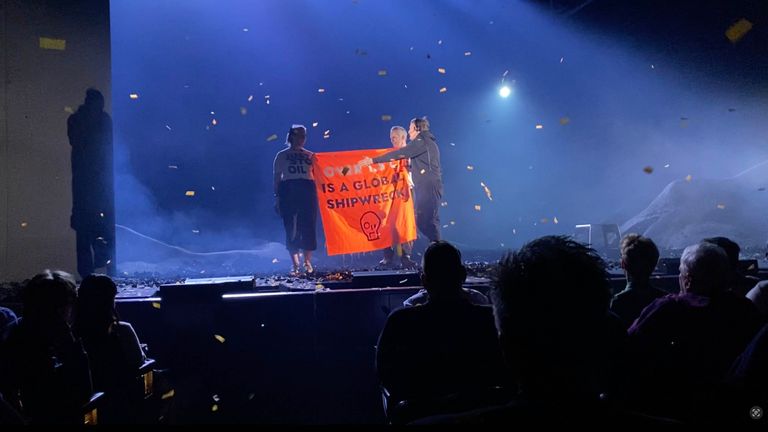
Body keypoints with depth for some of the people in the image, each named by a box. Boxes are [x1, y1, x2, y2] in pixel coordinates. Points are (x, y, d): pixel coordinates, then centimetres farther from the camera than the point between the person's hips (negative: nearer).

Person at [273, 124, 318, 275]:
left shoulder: (310, 155, 14)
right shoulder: (282, 155, 10)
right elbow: (277, 177, 7)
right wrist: (277, 196, -1)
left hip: (308, 191, 2)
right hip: (288, 191, -1)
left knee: (308, 226, -2)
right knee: (291, 228, -4)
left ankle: (308, 262, 7)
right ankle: (295, 265, -1)